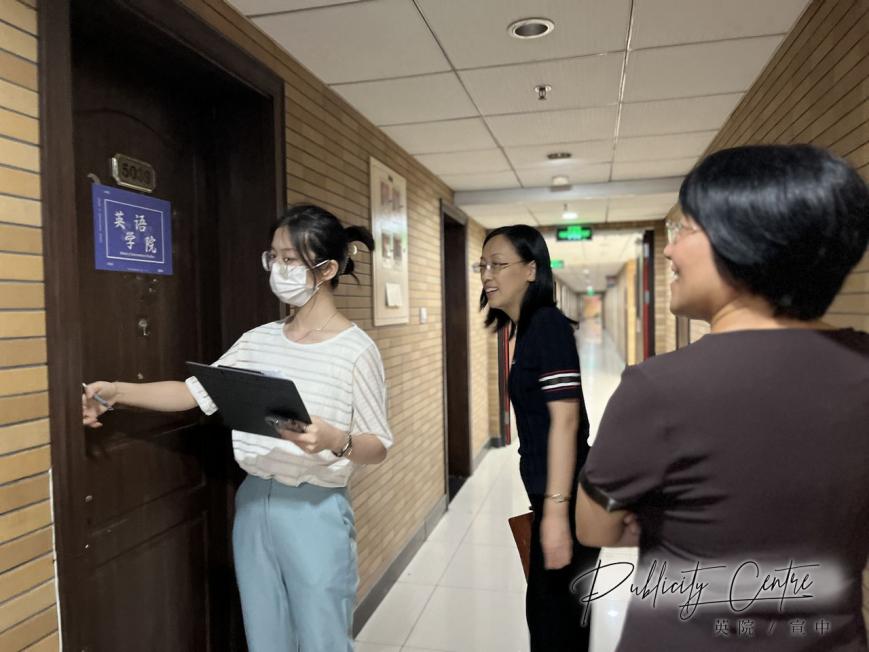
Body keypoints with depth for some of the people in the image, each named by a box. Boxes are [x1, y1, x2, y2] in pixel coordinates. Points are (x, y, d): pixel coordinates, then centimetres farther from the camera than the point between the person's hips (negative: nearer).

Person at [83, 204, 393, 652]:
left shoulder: (356, 349, -13)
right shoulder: (257, 340, 4)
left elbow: (378, 447, -11)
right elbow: (195, 393, 3)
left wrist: (334, 440, -30)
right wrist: (116, 391, -7)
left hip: (315, 511, -5)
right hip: (254, 503, 6)